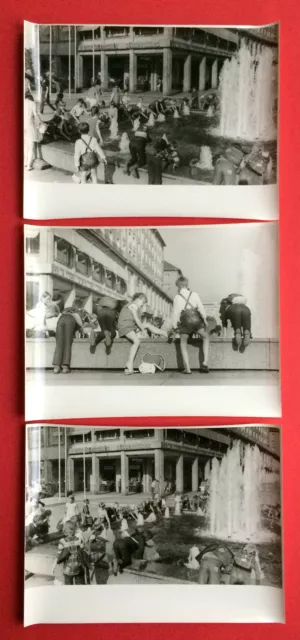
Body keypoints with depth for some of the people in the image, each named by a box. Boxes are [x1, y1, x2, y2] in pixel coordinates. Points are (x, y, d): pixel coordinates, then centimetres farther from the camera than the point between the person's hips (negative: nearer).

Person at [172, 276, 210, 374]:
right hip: (196, 319, 1)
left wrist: (175, 326, 7)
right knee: (206, 337, 24)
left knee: (183, 343, 17)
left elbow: (175, 313, -1)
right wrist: (204, 319, 17)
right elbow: (201, 308, 4)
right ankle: (205, 363, 12)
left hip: (185, 321, -1)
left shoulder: (177, 297, 0)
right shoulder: (194, 294, 4)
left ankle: (187, 368, 6)